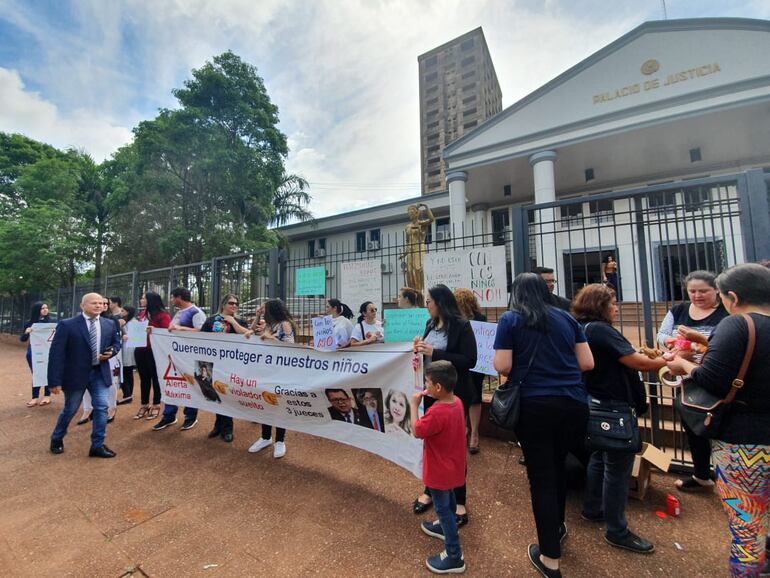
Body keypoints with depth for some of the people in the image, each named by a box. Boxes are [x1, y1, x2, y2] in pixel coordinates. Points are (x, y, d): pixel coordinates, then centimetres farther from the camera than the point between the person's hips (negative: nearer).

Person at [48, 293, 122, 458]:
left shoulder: (109, 324, 1)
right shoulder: (67, 325, -11)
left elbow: (116, 343, 16)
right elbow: (56, 354, -11)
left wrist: (111, 352, -8)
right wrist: (55, 381, -14)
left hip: (100, 373, 3)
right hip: (75, 374, -3)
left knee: (101, 407, -1)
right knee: (70, 410, 14)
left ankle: (97, 445, 11)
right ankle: (57, 439, 43)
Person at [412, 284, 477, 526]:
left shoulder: (461, 326, -13)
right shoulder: (431, 324, 6)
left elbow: (469, 360, -20)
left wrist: (434, 353, -24)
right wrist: (420, 349, -6)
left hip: (454, 394, -6)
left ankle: (459, 502, 27)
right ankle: (430, 489, 39)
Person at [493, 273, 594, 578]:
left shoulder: (510, 320, -3)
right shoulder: (567, 318, 8)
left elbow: (502, 367, -9)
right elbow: (587, 363, 8)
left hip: (535, 406, -4)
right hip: (574, 403, 5)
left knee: (541, 476, 10)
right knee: (558, 465, 25)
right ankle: (557, 525, 47)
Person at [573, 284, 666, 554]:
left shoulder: (583, 329, 8)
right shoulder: (601, 330, -22)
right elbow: (637, 363, -21)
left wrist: (637, 354, 7)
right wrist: (668, 361, -7)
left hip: (598, 406, 10)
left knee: (600, 458, 22)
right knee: (618, 467, 3)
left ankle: (592, 509, 38)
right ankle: (617, 531, 18)